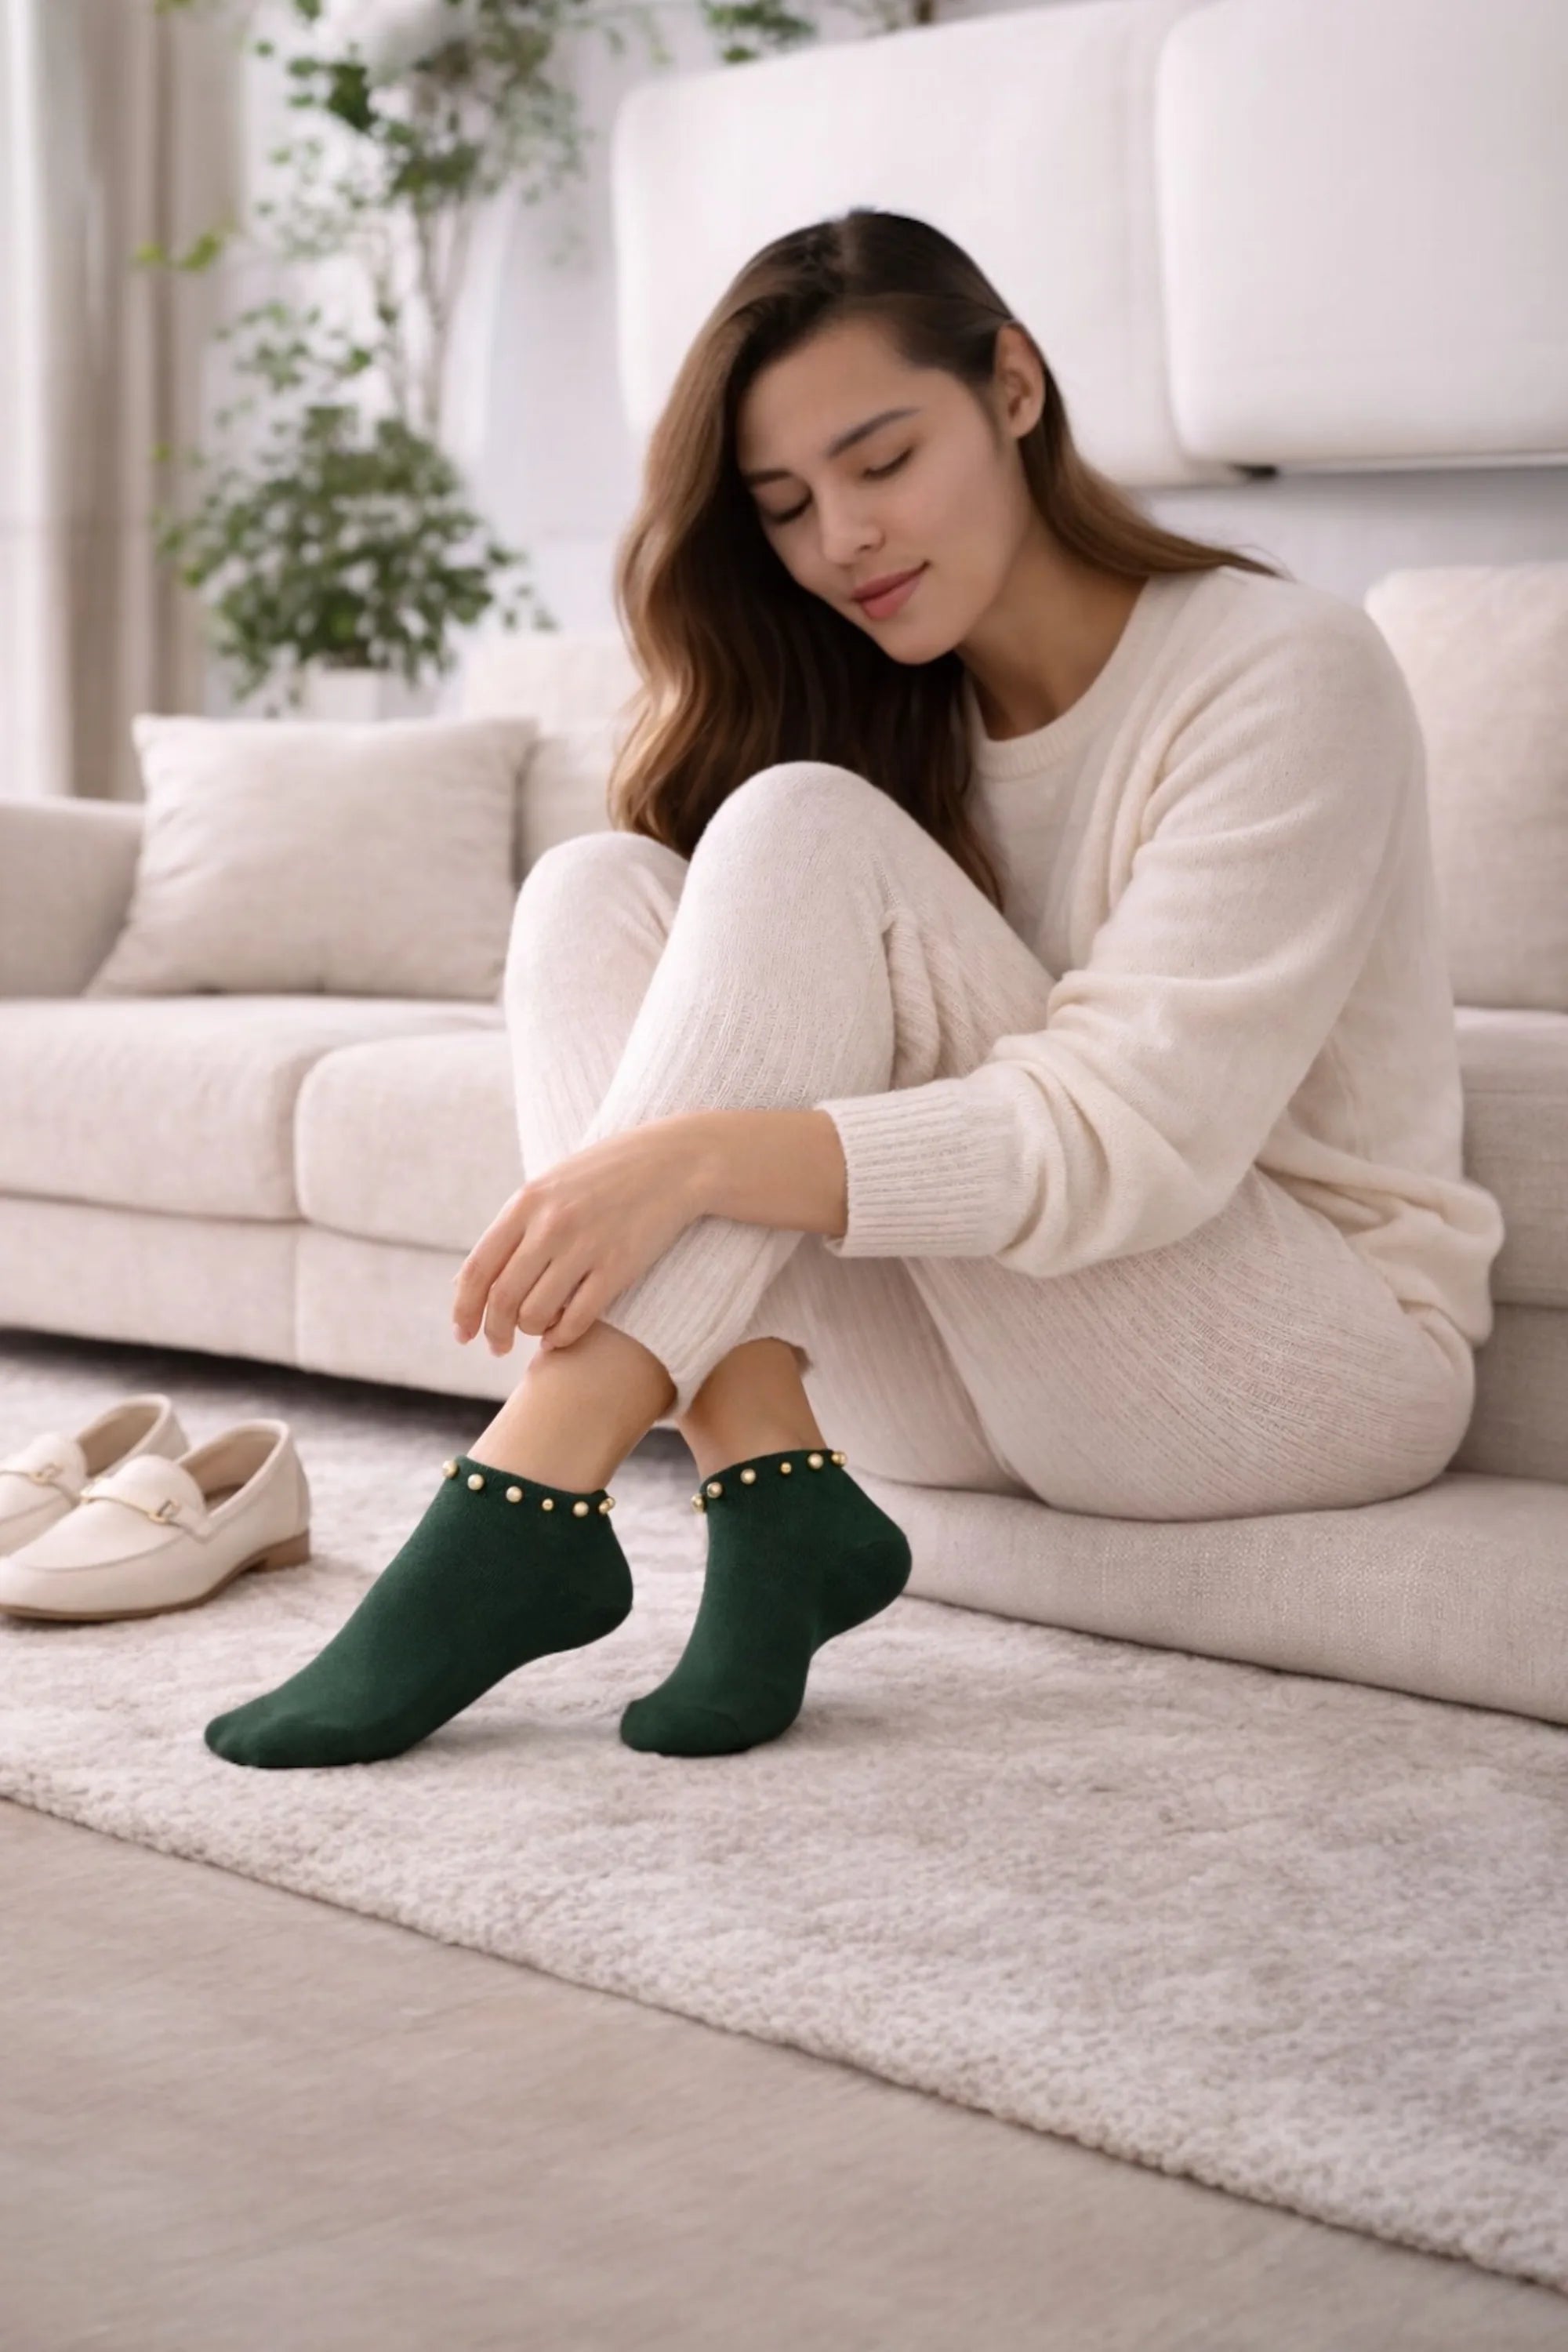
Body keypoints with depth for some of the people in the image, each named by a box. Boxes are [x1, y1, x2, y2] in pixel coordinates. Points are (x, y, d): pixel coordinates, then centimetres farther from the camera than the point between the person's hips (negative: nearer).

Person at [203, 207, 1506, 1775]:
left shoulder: (1287, 672, -12)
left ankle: (527, 1509, -33)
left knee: (808, 831, -24)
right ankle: (768, 1495, -27)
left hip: (1328, 1364, -6)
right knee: (598, 888, -13)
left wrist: (699, 1155, -34)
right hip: (991, 1380, 6)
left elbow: (1135, 1139, -23)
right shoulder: (905, 716, 12)